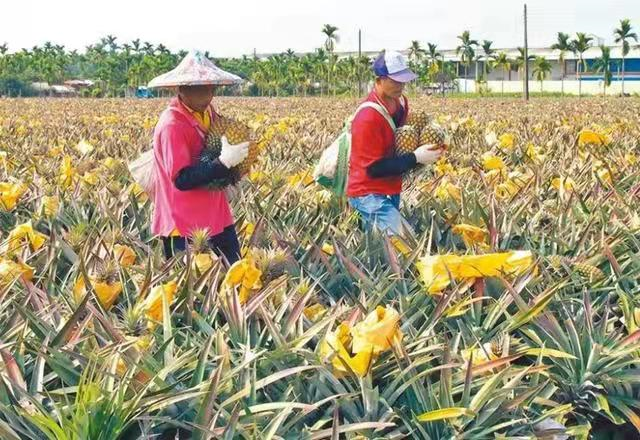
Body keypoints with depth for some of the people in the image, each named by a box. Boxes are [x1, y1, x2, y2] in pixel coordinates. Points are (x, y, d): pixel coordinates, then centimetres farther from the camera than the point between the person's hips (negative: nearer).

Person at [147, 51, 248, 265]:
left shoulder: (207, 113, 5)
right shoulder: (172, 125, -19)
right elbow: (182, 179, -22)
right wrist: (224, 162, -29)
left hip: (216, 218, 8)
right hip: (185, 228, -8)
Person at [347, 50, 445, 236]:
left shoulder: (402, 102, 3)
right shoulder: (368, 117, -24)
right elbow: (374, 168, -21)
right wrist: (416, 158, -22)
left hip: (391, 192, 9)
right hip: (369, 195, -9)